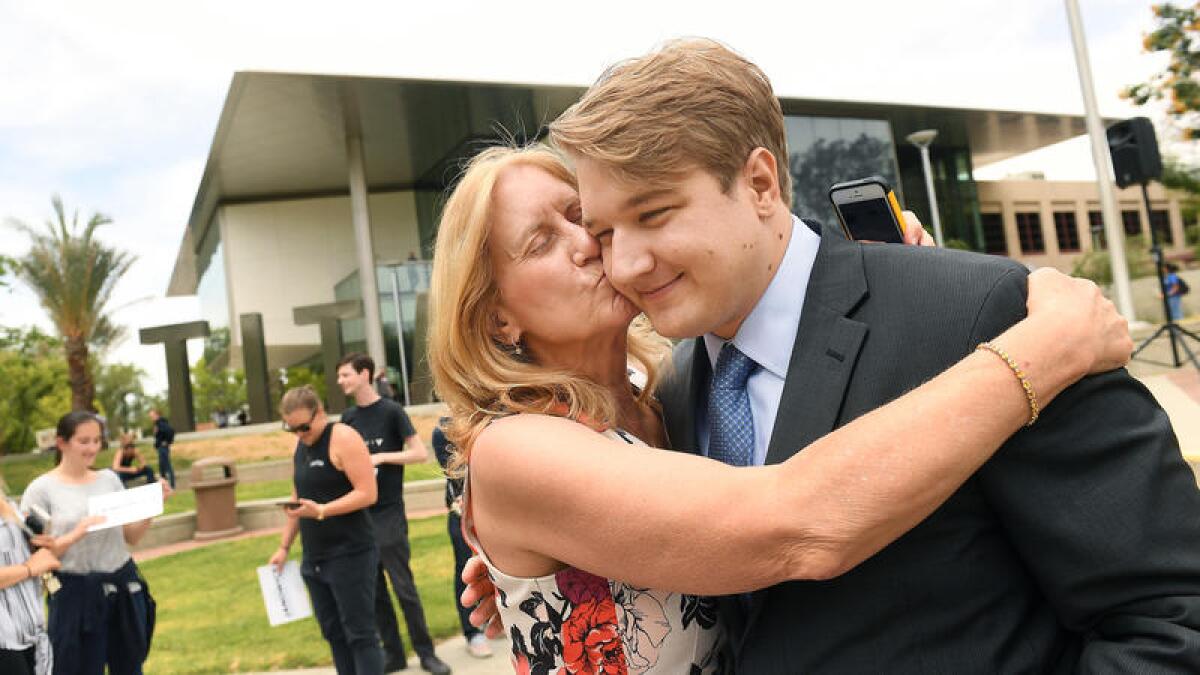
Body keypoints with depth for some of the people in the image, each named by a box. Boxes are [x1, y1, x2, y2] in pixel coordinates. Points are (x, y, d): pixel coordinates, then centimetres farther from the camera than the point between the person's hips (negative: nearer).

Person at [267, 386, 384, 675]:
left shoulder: (343, 439, -12)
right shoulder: (300, 446, 12)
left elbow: (367, 494, -19)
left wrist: (321, 511, -27)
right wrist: (284, 546, 16)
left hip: (350, 555, -8)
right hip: (314, 558, 8)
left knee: (359, 633, -4)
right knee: (334, 633, 12)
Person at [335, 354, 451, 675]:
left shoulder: (391, 411, -5)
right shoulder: (348, 417, 10)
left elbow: (421, 453, -8)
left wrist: (382, 457, -18)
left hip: (388, 514, -5)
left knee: (404, 588, -2)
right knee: (373, 591, 9)